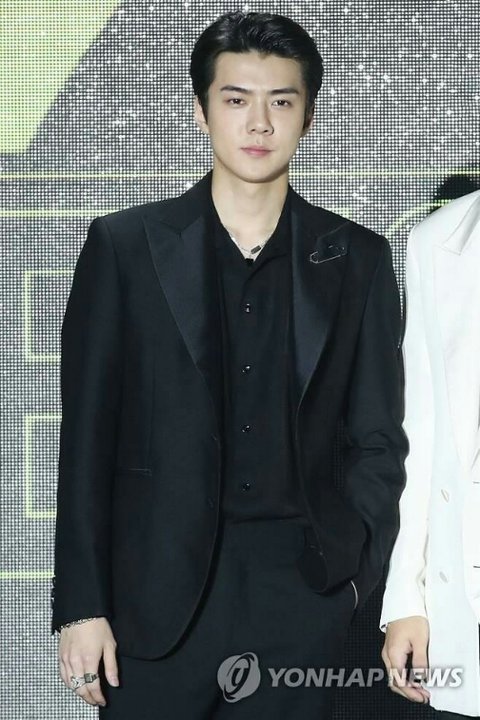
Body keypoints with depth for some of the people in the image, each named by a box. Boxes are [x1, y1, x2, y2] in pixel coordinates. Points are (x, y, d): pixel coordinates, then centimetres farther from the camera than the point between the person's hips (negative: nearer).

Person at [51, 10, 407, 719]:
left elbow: (378, 440, 11)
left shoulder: (358, 260, 6)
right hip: (159, 601, -1)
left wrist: (355, 570, -1)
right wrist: (81, 607, -4)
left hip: (301, 600, 1)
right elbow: (87, 439, 1)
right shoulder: (125, 247, 2)